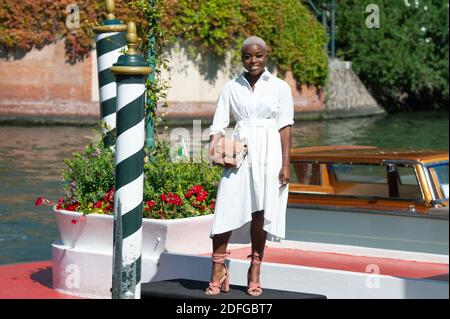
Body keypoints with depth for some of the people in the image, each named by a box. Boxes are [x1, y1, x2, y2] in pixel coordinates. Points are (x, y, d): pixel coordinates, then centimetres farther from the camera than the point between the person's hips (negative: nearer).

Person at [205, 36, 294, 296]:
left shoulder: (280, 87, 4)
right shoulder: (231, 88, 7)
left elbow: (285, 127, 2)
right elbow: (219, 123, 5)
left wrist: (286, 164, -3)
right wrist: (214, 146, -15)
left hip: (268, 154, -1)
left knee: (260, 213, 3)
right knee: (227, 209, -7)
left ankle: (255, 270, 14)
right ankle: (218, 268, 3)